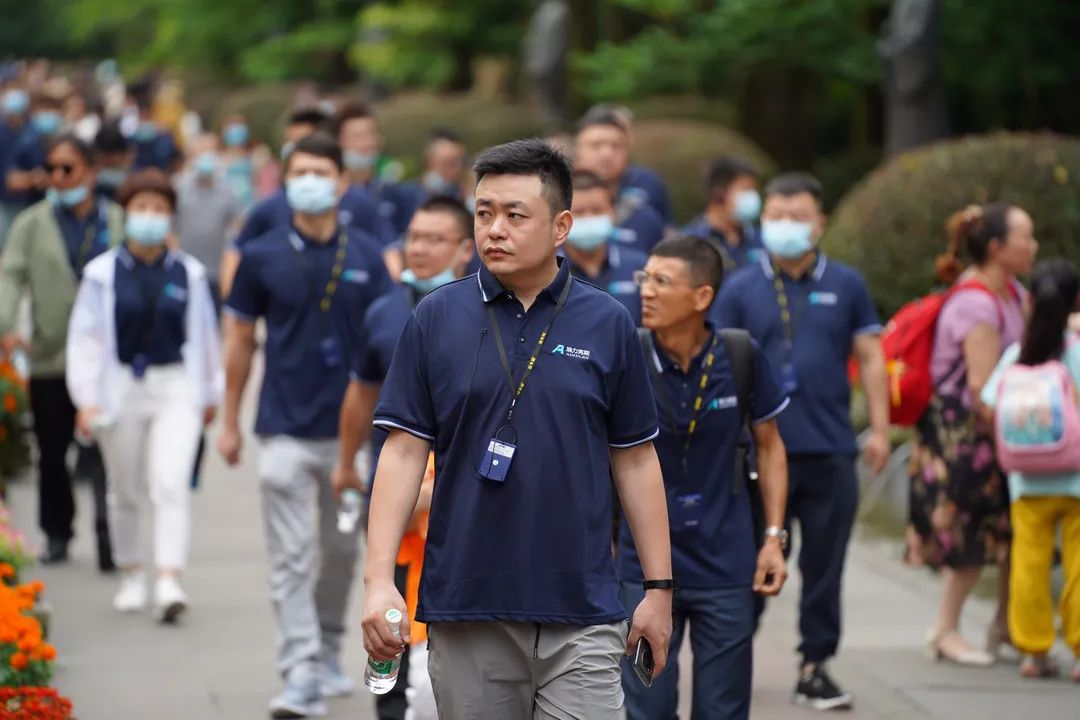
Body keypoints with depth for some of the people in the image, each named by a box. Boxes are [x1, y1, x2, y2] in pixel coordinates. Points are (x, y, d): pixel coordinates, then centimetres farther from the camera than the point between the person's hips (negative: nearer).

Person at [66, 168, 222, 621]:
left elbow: (204, 334, 12)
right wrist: (86, 398, -6)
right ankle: (131, 577, 27)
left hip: (176, 387, -1)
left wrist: (210, 393, 17)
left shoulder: (188, 273, 2)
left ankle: (169, 582, -20)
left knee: (171, 485, -14)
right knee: (124, 491, 11)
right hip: (121, 388, 1)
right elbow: (84, 337, -1)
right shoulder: (103, 273, -2)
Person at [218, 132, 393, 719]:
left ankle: (328, 652, 31)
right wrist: (229, 420, 5)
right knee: (291, 557, -6)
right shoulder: (262, 257, -1)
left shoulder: (366, 258, 2)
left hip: (349, 427, 2)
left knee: (342, 549, 13)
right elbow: (240, 340, 5)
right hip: (285, 428, -2)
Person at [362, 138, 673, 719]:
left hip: (580, 614, -1)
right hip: (465, 610, 1)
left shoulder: (608, 324, 3)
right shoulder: (435, 319, 2)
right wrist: (378, 579, -8)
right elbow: (403, 452, 1)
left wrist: (659, 587, 5)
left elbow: (635, 460, 7)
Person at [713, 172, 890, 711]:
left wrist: (879, 428, 3)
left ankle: (815, 667, 12)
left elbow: (870, 358, 10)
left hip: (830, 450, 1)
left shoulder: (845, 285, 8)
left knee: (824, 566, 4)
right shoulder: (741, 290, 5)